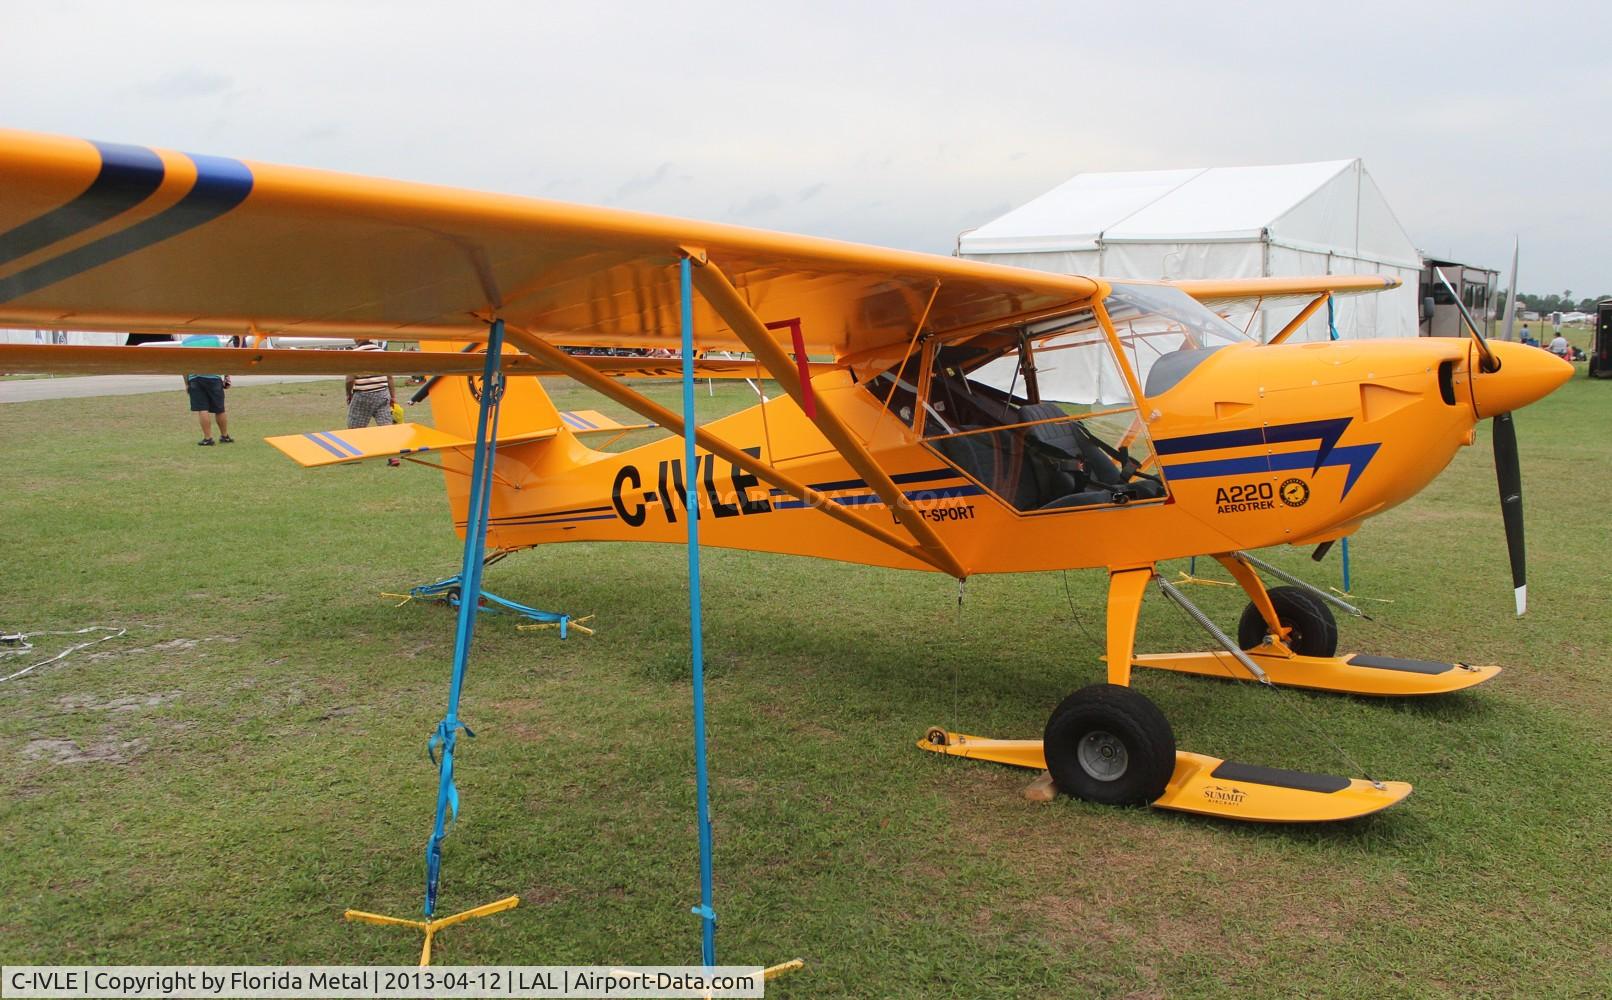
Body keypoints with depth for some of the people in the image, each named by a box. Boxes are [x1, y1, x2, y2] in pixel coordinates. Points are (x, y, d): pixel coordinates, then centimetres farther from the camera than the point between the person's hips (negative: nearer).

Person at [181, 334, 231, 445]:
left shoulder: (185, 342, 3)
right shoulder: (214, 339, 2)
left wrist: (186, 384, 8)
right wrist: (226, 377, 7)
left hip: (195, 379, 0)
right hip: (213, 377, 0)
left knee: (202, 410, 1)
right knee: (219, 409, 10)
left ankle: (207, 438, 1)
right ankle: (225, 436, 20)